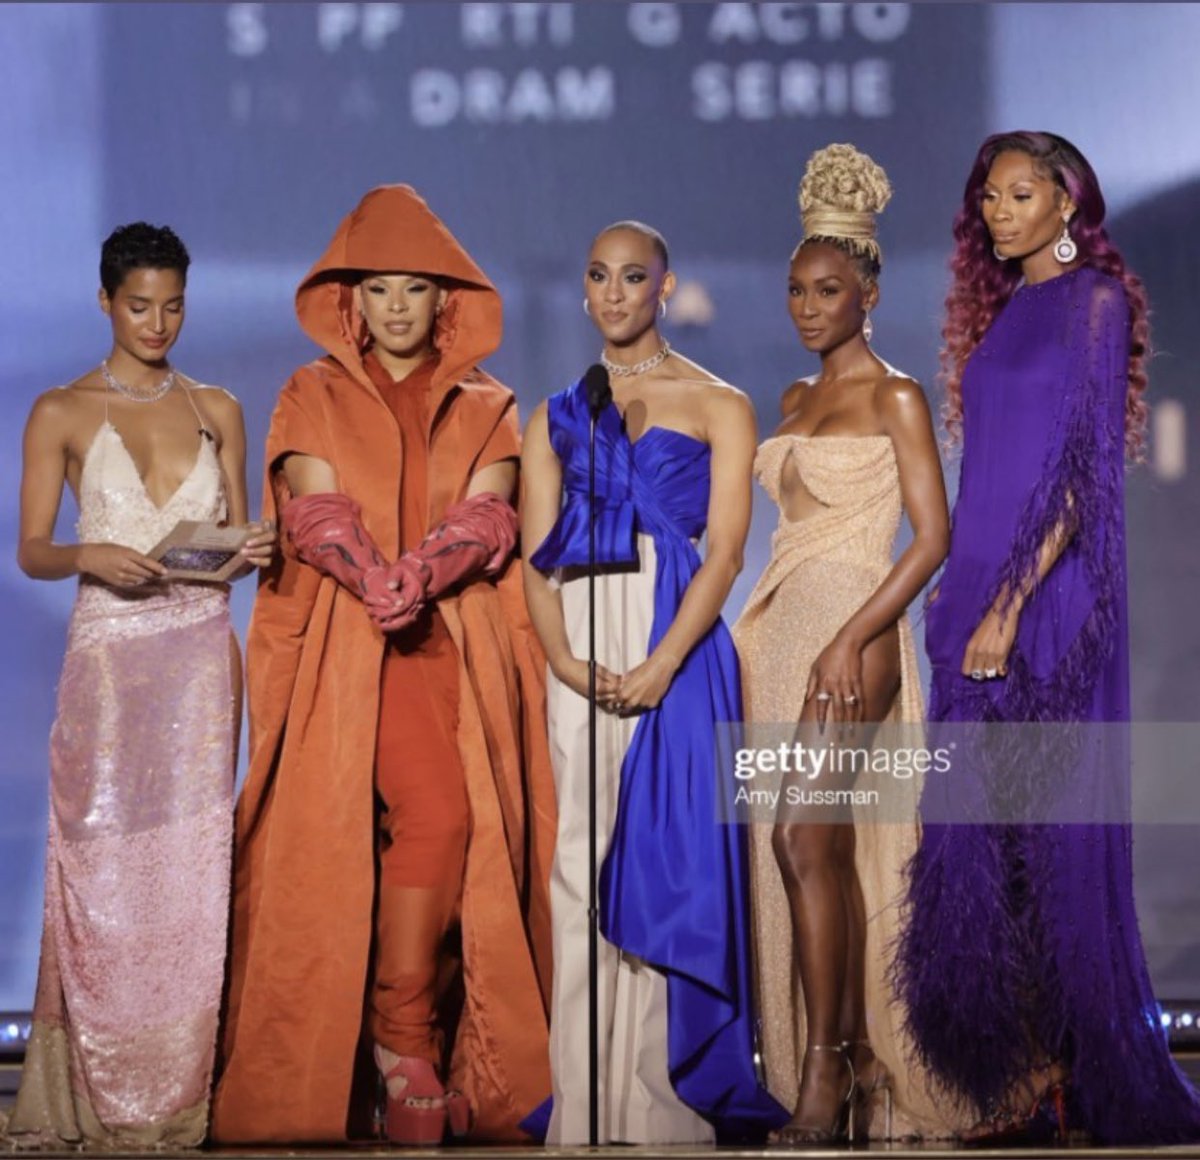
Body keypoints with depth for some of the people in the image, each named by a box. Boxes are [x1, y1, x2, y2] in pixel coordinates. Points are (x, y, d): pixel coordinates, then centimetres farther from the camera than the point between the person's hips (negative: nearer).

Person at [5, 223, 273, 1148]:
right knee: (101, 863, -4)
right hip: (109, 650, -2)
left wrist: (250, 549, -9)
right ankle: (93, 1096, 3)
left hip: (202, 649, 2)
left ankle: (179, 1096, 5)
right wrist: (91, 555, -19)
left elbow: (238, 536, 14)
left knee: (191, 862, -1)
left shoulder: (216, 410, 11)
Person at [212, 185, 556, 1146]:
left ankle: (404, 1034, -4)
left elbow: (489, 517, 0)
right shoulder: (313, 398, 13)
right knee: (434, 812, -21)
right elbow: (316, 513, -1)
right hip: (344, 647, -2)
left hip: (457, 646, 3)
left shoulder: (485, 408, 17)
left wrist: (417, 575, -19)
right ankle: (403, 1041, -11)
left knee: (454, 822, -13)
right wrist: (377, 583, -20)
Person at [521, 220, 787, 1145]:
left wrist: (661, 664, -16)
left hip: (678, 646, -3)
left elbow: (725, 551, -4)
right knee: (581, 863, 0)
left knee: (664, 853, -6)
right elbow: (536, 555, 8)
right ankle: (584, 1108, 4)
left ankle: (664, 1107, -2)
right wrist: (561, 654, -10)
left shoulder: (717, 405, 6)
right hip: (583, 648, 3)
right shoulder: (558, 416, 16)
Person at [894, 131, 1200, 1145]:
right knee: (978, 827, 6)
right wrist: (965, 599, 11)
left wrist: (1011, 603, -18)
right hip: (980, 593, 8)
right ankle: (1014, 1078, 11)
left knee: (1050, 826, -5)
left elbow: (1087, 467, -13)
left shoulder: (1095, 302, -6)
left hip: (1050, 601, -8)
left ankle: (1086, 1079, 3)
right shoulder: (1000, 312, 17)